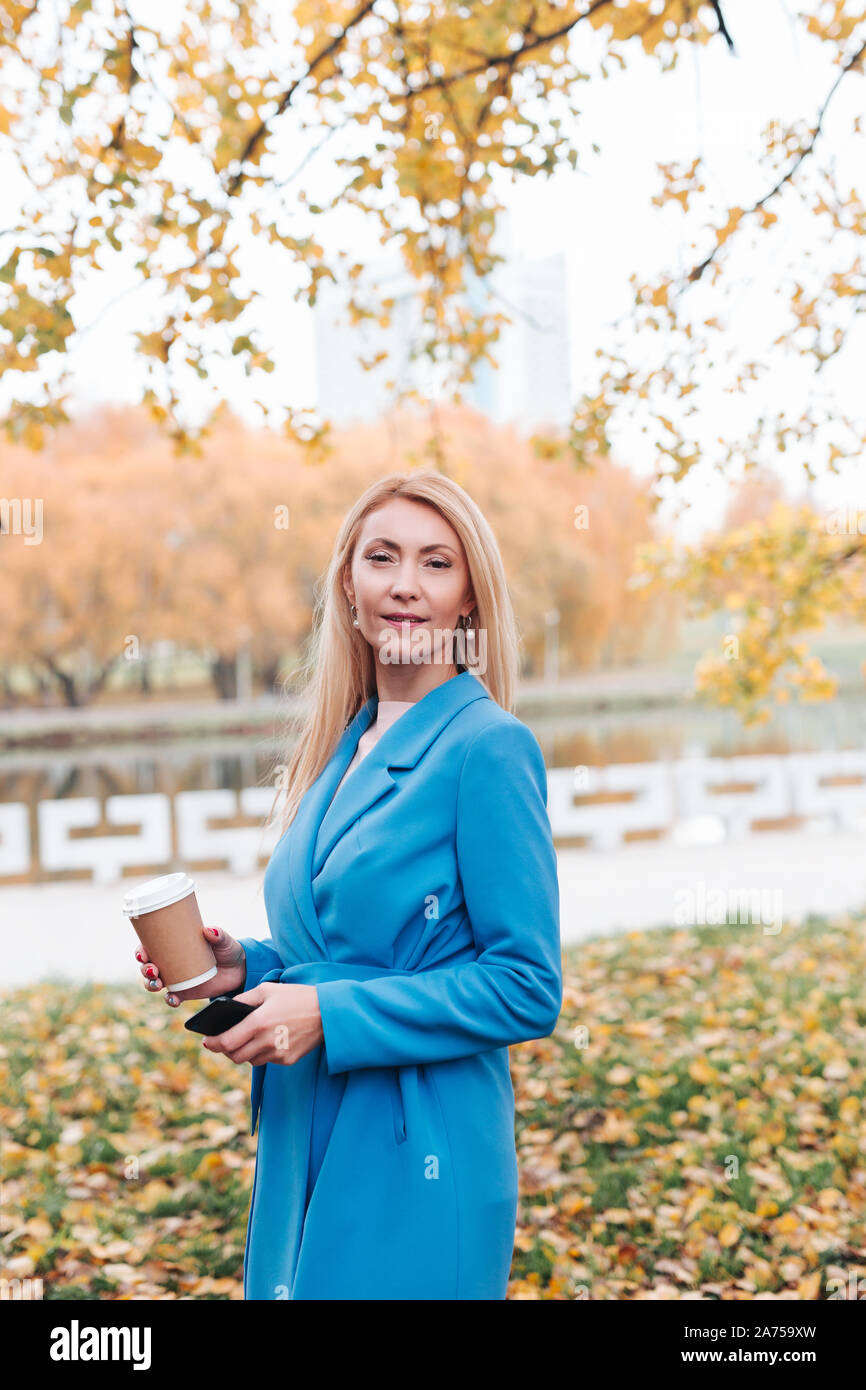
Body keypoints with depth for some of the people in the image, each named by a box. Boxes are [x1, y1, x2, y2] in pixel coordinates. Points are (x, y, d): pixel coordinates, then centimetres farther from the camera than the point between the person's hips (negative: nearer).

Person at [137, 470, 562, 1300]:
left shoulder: (489, 746, -14)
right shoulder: (344, 744, 9)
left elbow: (527, 989, -15)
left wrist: (330, 1015, -19)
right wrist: (248, 967, 1)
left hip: (418, 1164, -7)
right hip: (305, 1146, 7)